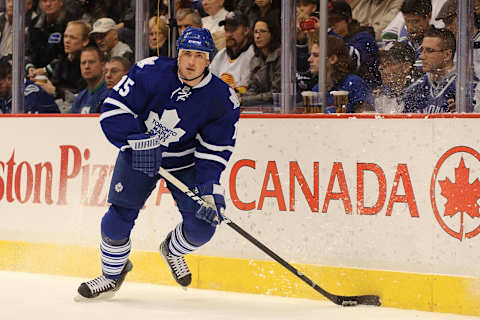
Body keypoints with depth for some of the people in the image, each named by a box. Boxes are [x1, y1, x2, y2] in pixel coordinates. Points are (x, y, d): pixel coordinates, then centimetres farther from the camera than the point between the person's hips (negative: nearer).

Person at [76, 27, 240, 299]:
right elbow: (114, 110, -20)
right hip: (138, 153, -1)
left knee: (202, 225, -11)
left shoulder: (223, 100, -18)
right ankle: (113, 274, 18)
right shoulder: (151, 72, -22)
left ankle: (172, 250, 25)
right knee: (119, 218, -9)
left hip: (186, 161, 1)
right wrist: (138, 142, -30)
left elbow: (214, 151, -13)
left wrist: (211, 189, -25)